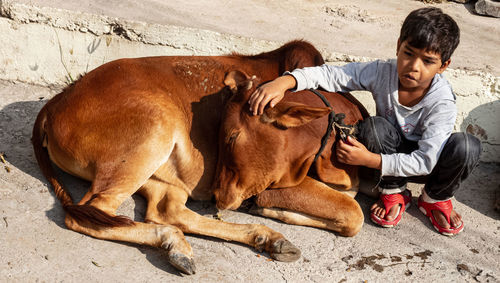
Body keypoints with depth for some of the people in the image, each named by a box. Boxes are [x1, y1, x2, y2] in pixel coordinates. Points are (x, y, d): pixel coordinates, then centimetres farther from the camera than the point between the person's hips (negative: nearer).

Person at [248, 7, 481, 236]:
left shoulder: (442, 103, -27)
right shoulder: (383, 72, -21)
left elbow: (425, 161, -29)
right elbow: (331, 75, -24)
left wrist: (369, 159, -36)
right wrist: (284, 82, -41)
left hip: (424, 164, -1)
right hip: (389, 154, 1)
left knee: (467, 146, -30)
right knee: (374, 127, -31)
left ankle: (435, 198, 0)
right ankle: (393, 193, -6)